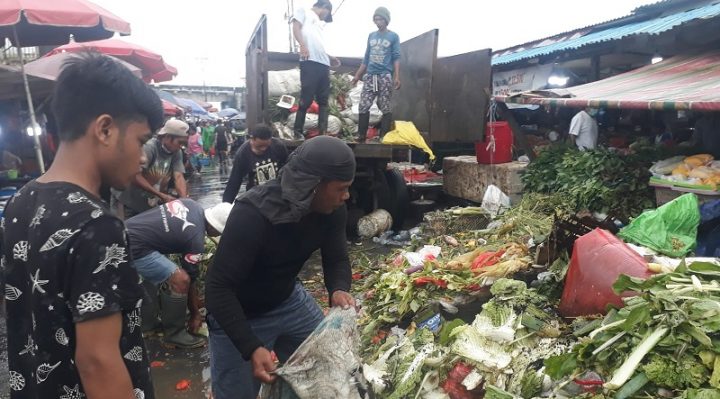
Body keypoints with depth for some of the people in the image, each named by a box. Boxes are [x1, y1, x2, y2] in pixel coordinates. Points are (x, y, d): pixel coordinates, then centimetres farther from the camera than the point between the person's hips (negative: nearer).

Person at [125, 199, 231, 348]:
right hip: (133, 248, -10)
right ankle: (174, 334, 2)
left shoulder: (191, 204, 5)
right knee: (180, 279, -15)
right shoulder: (196, 239, -15)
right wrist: (195, 315, 8)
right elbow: (190, 279, -6)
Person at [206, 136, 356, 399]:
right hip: (237, 314, -6)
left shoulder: (332, 210, -15)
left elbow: (337, 259, -5)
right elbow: (219, 288, -33)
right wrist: (251, 348, -42)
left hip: (289, 300, 6)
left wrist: (339, 289, -29)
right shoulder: (252, 215, -35)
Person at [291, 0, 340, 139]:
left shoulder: (318, 22, 33)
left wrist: (330, 58, 35)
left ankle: (322, 133, 3)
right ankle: (298, 132, -5)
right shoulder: (303, 11, 13)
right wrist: (303, 45, -18)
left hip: (323, 64, 9)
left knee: (323, 100, 3)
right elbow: (296, 28, -3)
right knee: (306, 99, -11)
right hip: (310, 61, -8)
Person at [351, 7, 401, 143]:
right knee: (363, 106, -4)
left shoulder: (393, 36, 6)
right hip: (369, 76, 4)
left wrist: (397, 77, -13)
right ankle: (361, 136, 1)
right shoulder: (371, 36, 18)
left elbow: (396, 58, -1)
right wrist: (357, 75, 18)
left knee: (385, 107, -6)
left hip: (385, 76, -4)